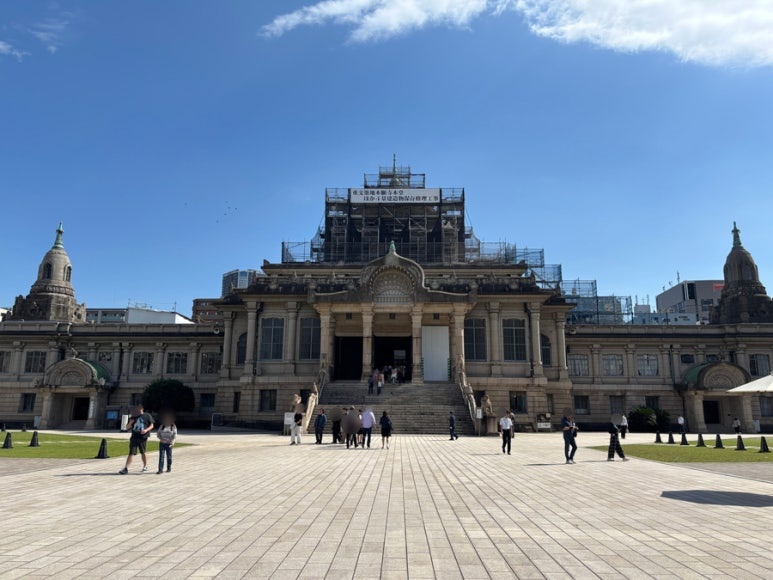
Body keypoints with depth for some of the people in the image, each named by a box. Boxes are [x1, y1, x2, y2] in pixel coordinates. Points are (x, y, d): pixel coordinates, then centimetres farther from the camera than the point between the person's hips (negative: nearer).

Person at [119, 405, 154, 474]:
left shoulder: (147, 416, 3)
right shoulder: (134, 417, 12)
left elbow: (151, 425, 3)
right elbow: (127, 427, 16)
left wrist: (146, 430, -16)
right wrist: (130, 423, -7)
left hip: (143, 437, -2)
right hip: (134, 437, 2)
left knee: (143, 452, 11)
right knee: (131, 453, -5)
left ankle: (145, 466, 30)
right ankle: (126, 468, -6)